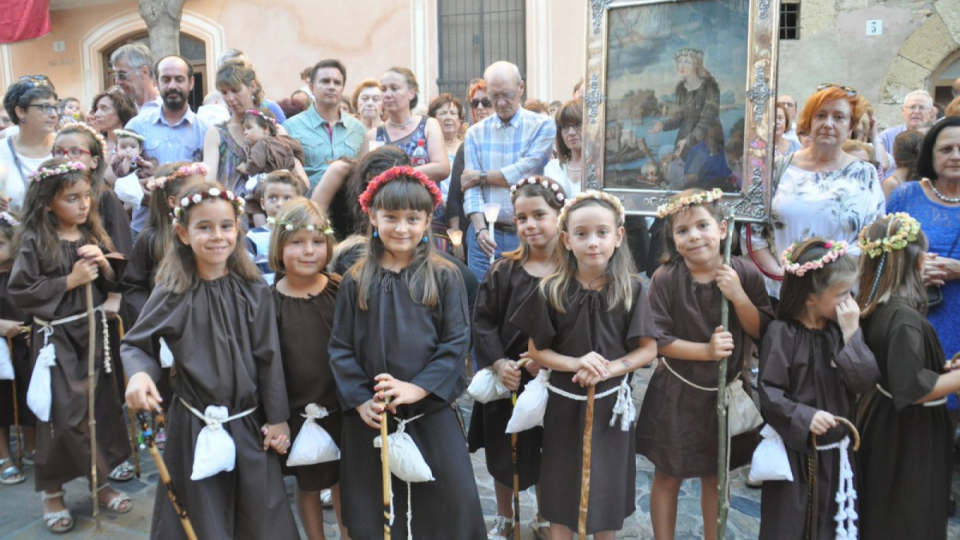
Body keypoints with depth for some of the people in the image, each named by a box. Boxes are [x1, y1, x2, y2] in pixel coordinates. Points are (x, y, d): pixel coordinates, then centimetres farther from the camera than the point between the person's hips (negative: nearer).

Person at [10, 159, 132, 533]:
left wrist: (104, 265, -10)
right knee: (62, 416, 1)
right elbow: (19, 292, -15)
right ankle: (52, 492, 21)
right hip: (57, 339, -4)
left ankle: (100, 481, 27)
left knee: (101, 407, 11)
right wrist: (69, 281, -17)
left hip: (93, 333, 5)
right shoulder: (34, 242, -11)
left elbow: (114, 285, 9)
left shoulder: (94, 235, 2)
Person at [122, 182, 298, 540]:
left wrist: (277, 419, 1)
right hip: (193, 424, -1)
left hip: (248, 424, 1)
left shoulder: (254, 292, -3)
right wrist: (138, 374, -18)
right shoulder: (173, 294, -7)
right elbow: (134, 345, 3)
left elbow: (269, 359, -1)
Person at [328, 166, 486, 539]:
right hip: (370, 416, 2)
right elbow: (340, 348, 2)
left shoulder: (444, 277, -2)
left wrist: (417, 388, -16)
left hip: (432, 411, -1)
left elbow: (456, 342, -6)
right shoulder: (356, 281, 3)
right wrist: (360, 400, -9)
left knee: (453, 504, 1)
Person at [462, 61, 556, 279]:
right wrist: (480, 228, -15)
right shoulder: (476, 133, 8)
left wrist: (482, 176, -1)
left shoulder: (543, 126, 2)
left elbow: (527, 171, -12)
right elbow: (471, 187, 0)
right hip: (486, 234, 2)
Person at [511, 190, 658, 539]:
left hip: (612, 403, 0)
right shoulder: (551, 291, -8)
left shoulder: (631, 290, -7)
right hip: (564, 404, 0)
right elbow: (537, 352, -4)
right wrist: (577, 363, -20)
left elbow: (648, 349, -4)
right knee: (561, 488, 10)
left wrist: (608, 369, -19)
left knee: (608, 487, 14)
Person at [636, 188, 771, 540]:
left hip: (724, 391, 2)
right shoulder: (665, 279, -16)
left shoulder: (746, 275, -10)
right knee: (667, 477, 12)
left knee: (715, 476, 19)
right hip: (677, 392, -2)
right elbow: (657, 340, -15)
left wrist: (738, 295, -21)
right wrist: (706, 350, -24)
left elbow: (763, 332, -8)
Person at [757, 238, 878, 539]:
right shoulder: (783, 333, -16)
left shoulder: (843, 329, -1)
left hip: (837, 450, 5)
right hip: (796, 450, -5)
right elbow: (768, 391, -16)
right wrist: (805, 417, -26)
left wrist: (851, 334, -16)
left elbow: (866, 381, -9)